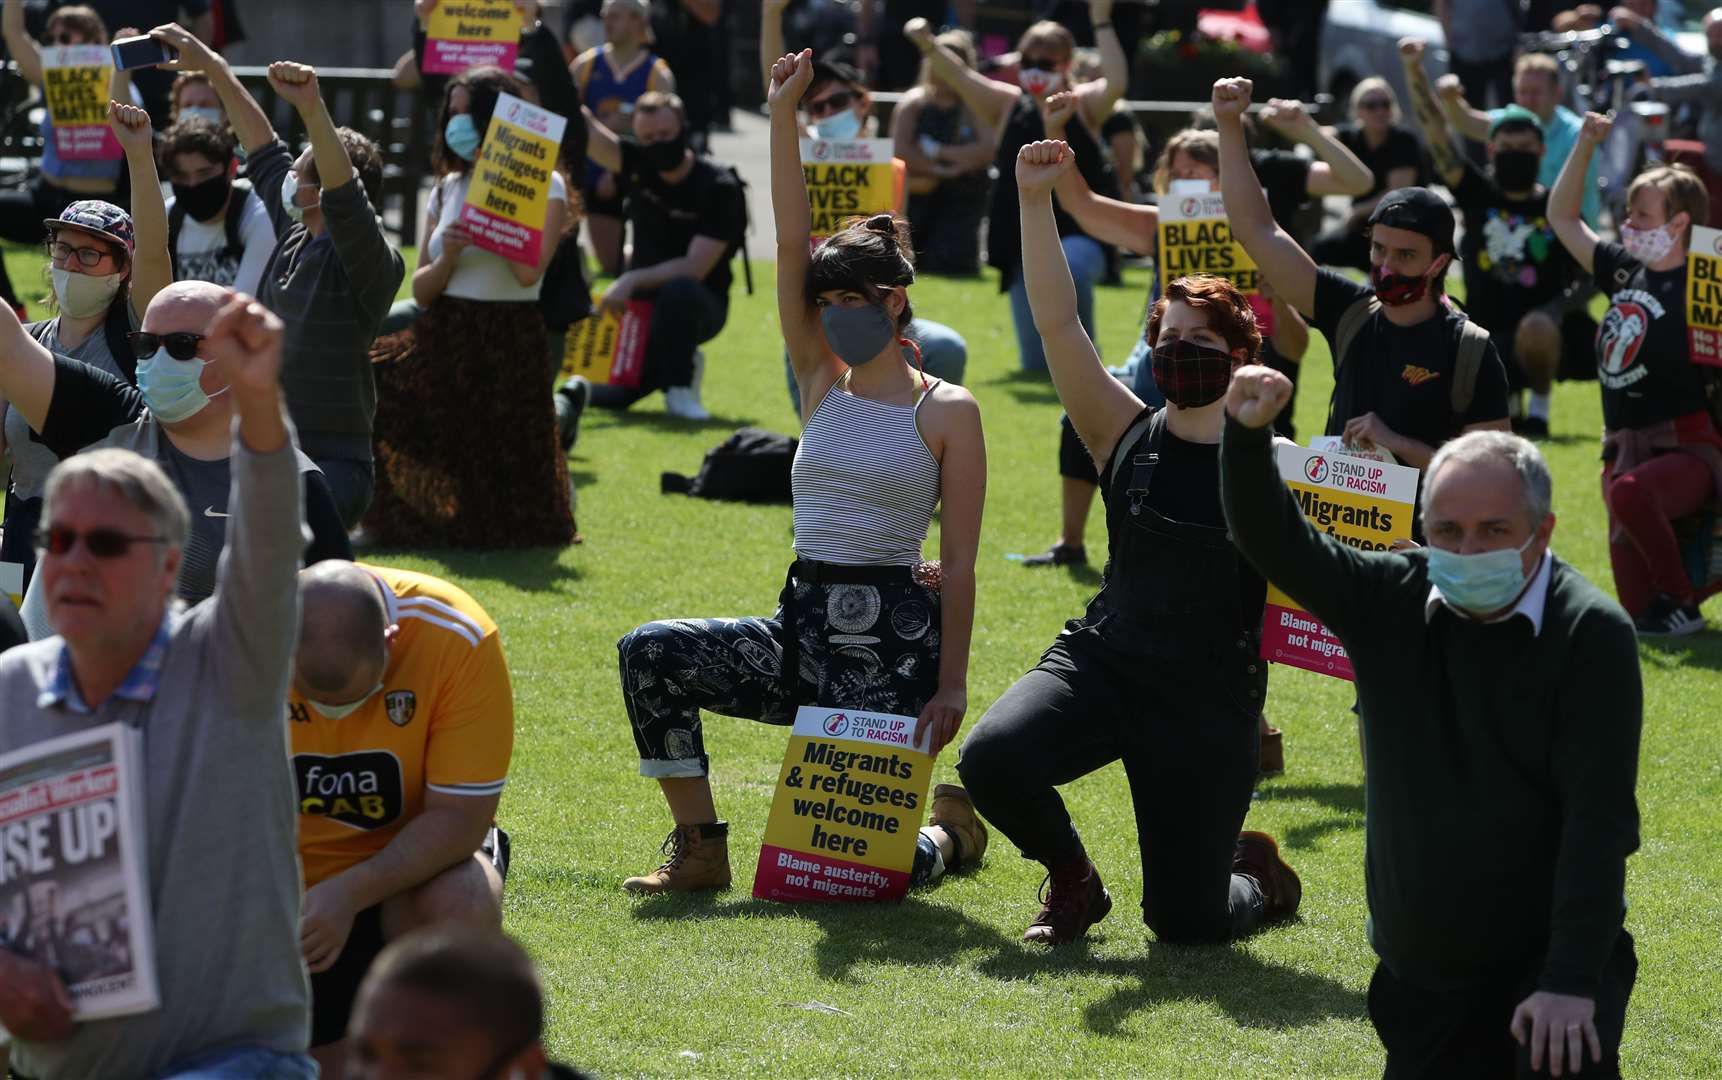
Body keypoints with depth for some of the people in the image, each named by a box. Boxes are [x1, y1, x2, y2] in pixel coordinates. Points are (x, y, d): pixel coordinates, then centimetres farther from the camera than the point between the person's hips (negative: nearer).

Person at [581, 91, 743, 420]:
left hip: (696, 306, -5)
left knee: (678, 290, -39)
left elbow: (695, 268, -22)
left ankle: (679, 387, -20)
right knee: (607, 395, -9)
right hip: (642, 302, 5)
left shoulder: (719, 186, -16)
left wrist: (633, 280, -29)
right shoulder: (638, 165, -2)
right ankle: (674, 364, 21)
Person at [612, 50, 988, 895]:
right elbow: (791, 245, -1)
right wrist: (783, 118, -10)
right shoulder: (822, 384, 8)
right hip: (803, 628, 5)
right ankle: (700, 850, -3)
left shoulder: (947, 411, -4)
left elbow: (958, 561, -6)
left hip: (896, 639, -5)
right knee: (649, 654, -15)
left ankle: (950, 833, 31)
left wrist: (950, 685, -12)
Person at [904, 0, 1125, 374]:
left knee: (1070, 270, -41)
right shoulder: (1007, 104, 7)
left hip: (1079, 235, -3)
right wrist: (928, 44, -24)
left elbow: (1116, 84, -18)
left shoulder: (1083, 104, 2)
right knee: (1036, 364, 4)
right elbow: (961, 78, -7)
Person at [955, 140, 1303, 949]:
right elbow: (1057, 322, -7)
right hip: (1102, 664, 2)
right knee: (993, 759, -27)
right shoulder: (1125, 435, 2)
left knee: (1185, 921, -3)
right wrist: (1035, 200, -15)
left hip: (1212, 699, -2)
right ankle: (1073, 879, 6)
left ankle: (1254, 878, 37)